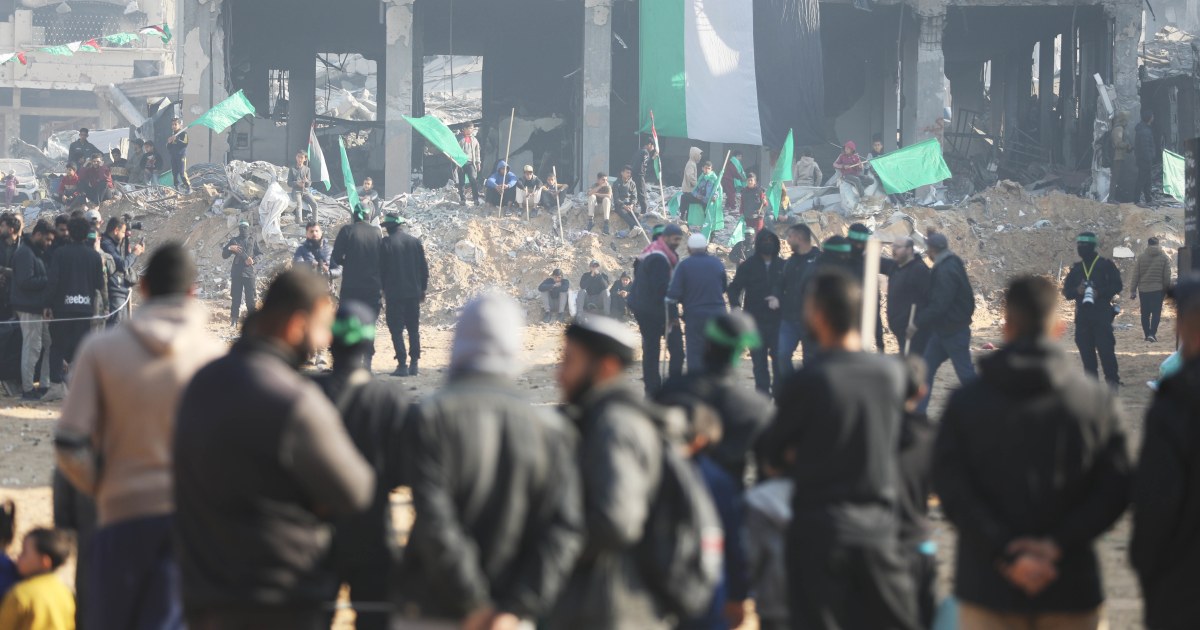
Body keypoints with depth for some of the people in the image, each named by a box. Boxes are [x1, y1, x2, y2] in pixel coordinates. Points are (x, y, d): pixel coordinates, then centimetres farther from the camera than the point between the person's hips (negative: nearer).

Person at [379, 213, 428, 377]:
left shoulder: (386, 243, -8)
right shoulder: (415, 241, 4)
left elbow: (382, 269, -5)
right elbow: (424, 267, 7)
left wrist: (384, 288, 9)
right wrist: (423, 288, 15)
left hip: (394, 293, -4)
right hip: (414, 291, 4)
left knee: (396, 329, -1)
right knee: (413, 328, 11)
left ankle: (402, 365, -8)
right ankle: (414, 364, 9)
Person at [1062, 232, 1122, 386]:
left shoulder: (1106, 265, 1)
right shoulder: (1076, 268, 14)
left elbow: (1117, 286, -3)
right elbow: (1066, 291, 14)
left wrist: (1100, 292, -17)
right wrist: (1077, 291, -9)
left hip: (1102, 313, -5)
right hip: (1082, 314, 5)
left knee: (1105, 347, -11)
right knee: (1085, 348, 4)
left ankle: (1112, 379, -7)